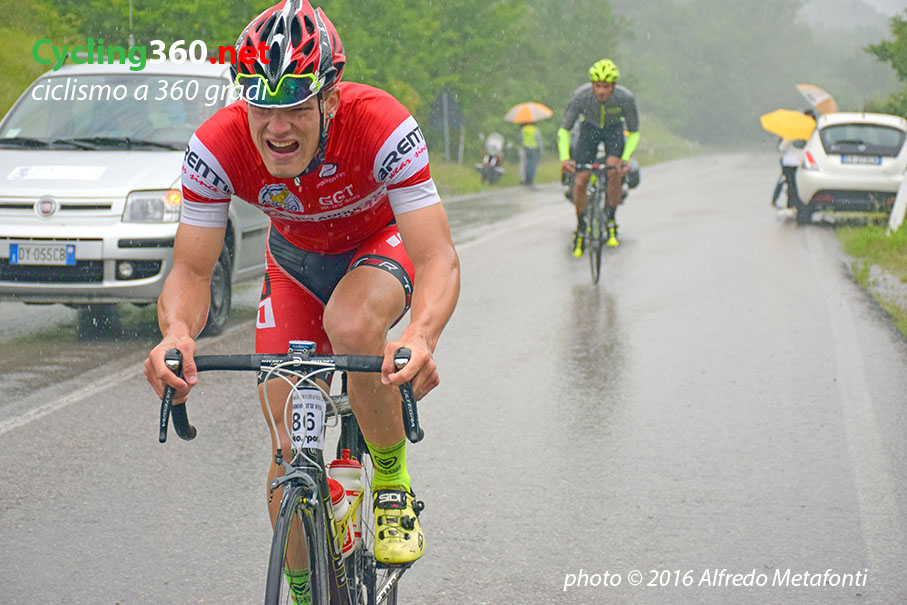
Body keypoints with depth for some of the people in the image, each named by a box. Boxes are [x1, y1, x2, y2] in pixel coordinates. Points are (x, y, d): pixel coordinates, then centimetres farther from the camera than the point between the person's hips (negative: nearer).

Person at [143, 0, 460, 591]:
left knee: (351, 326, -37)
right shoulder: (216, 148, -30)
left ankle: (394, 486, -12)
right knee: (292, 450, -6)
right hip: (298, 261, 3)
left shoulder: (383, 127, -37)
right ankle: (302, 592, 17)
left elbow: (438, 258, -41)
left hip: (382, 242, -2)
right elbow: (191, 270, -27)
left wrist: (421, 337, -62)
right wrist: (177, 332, -50)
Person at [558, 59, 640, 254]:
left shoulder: (626, 98, -31)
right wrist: (564, 157, -36)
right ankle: (580, 228, 9)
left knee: (614, 171, -27)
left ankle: (611, 221, -9)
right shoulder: (581, 96, -31)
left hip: (614, 129, -1)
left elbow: (634, 133, -17)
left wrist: (626, 158, -32)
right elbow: (564, 129, -20)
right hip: (590, 128, 1)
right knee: (580, 181, -12)